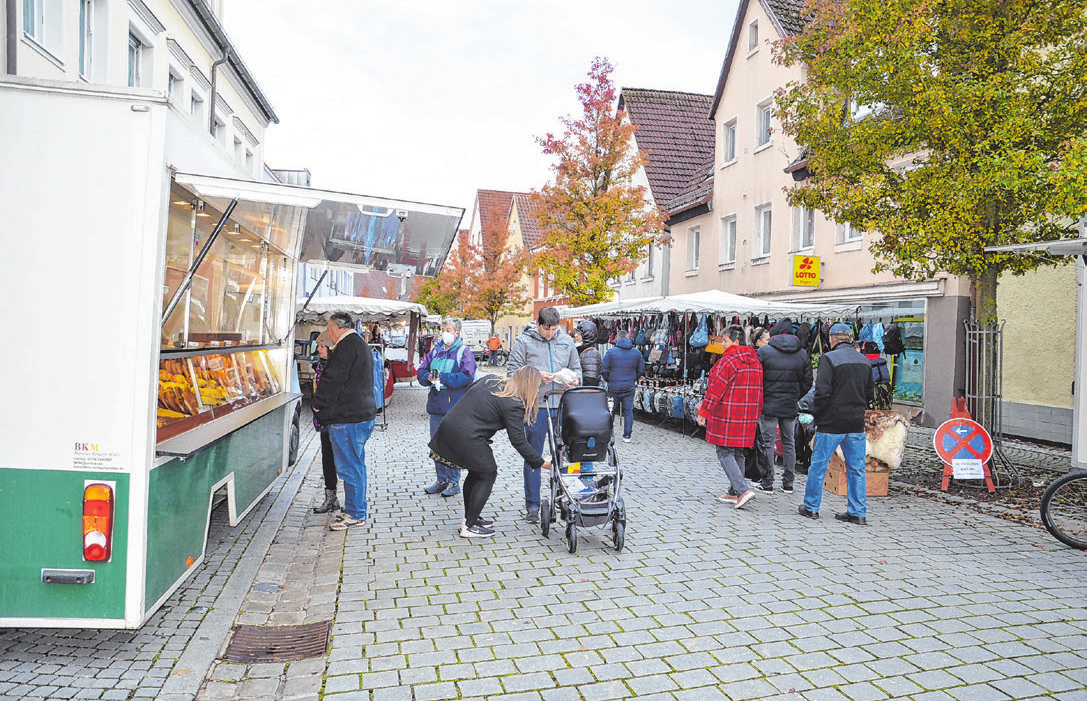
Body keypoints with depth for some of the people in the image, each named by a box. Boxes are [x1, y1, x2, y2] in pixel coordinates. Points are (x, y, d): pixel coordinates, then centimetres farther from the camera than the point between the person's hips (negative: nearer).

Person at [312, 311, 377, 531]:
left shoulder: (346, 347, -15)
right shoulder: (361, 345, 18)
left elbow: (333, 380, -19)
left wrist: (318, 404, -5)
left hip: (346, 418, -10)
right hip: (363, 414, 10)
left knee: (349, 467, -4)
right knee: (356, 465, 16)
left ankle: (355, 515, 2)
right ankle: (358, 509, 25)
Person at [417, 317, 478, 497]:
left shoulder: (464, 352, -3)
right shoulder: (435, 350, 13)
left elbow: (467, 377, -14)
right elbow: (421, 371, 13)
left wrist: (443, 377, -17)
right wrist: (429, 377, -9)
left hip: (455, 406, -6)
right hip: (436, 406, 6)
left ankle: (454, 482, 11)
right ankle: (442, 480, 23)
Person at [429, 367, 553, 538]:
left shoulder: (490, 380, 11)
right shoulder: (513, 405, -12)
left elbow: (468, 392, 24)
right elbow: (518, 441, -10)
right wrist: (540, 462, -2)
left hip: (448, 427, 9)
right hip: (467, 439, -9)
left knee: (477, 471, 23)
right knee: (488, 474, 7)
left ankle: (469, 518, 34)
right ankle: (469, 527, 10)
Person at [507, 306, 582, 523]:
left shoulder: (566, 341, 10)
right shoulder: (524, 342, -2)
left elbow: (576, 367, 18)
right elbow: (512, 372, -3)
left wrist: (575, 378, -4)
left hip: (562, 406, 3)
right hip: (536, 407, -3)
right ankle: (532, 506, 13)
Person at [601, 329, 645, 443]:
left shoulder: (611, 351, -7)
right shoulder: (636, 352, 3)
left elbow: (604, 370, -7)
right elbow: (641, 369, 10)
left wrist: (608, 380, 9)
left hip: (614, 387, -2)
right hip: (630, 387, 2)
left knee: (610, 411, 10)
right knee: (628, 411, 8)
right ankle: (627, 436, 8)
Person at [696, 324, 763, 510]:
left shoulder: (728, 360, -13)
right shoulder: (755, 361, 13)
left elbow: (716, 389, -16)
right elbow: (759, 389, 18)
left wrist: (703, 412, -11)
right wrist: (756, 414, 25)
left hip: (727, 416, -8)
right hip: (747, 417, 8)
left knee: (725, 453, -2)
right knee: (737, 454, 15)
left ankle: (743, 490, -13)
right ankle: (736, 492, 19)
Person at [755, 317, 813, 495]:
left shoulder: (764, 351, -7)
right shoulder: (802, 354, 5)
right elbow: (807, 383, 7)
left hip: (768, 405, -4)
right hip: (790, 407, 4)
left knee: (767, 443, 2)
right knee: (789, 444, 13)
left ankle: (767, 484, 5)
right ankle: (788, 484, 18)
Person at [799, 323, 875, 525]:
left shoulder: (829, 358, -11)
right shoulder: (864, 360, 9)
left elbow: (823, 391, -16)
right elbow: (869, 393, 15)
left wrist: (816, 415, -4)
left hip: (831, 424, -5)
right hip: (856, 424, 6)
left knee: (818, 465, 6)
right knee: (856, 468, 10)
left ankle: (811, 507, 14)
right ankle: (858, 512, 13)